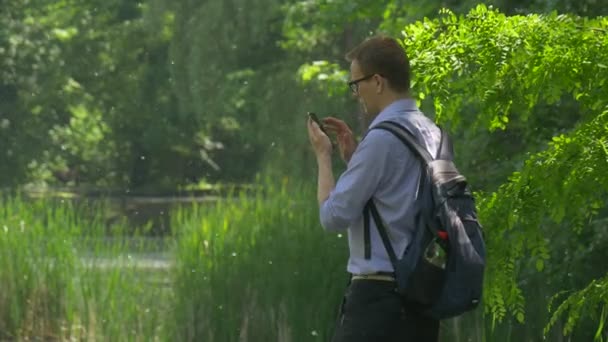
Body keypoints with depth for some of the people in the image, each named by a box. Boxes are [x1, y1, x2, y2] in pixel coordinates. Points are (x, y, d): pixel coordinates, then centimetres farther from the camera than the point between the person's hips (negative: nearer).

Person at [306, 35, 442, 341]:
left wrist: (323, 155, 1)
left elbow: (334, 215, -12)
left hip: (378, 293, -9)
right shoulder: (431, 133, 13)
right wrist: (353, 156, 17)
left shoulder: (383, 138, -14)